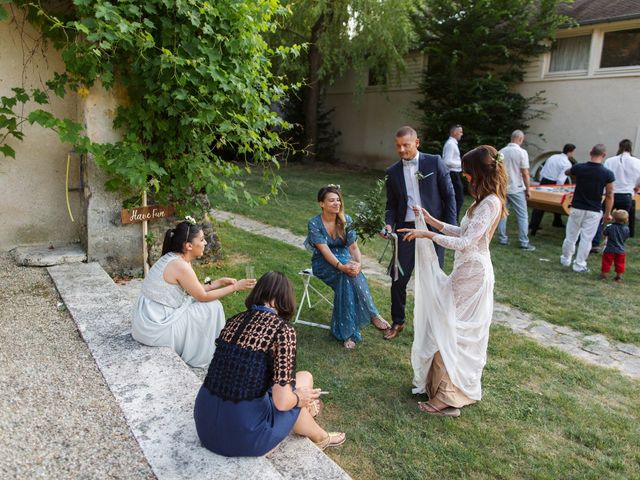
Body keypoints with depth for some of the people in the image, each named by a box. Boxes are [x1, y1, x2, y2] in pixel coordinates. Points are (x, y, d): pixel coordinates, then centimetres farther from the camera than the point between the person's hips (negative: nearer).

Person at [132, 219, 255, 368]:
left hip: (146, 321, 9)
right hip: (155, 330, -9)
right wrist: (235, 287, -7)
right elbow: (203, 296, -13)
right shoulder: (181, 266, -24)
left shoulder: (172, 258, 4)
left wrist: (218, 283, 6)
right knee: (212, 307, -5)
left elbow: (194, 289, 12)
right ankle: (199, 357, 12)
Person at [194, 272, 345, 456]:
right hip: (243, 435, -6)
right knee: (304, 378, 17)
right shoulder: (283, 330, -13)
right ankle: (320, 438, 39)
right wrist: (299, 398, 8)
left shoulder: (234, 320, 5)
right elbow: (282, 402, -15)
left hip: (205, 426, 6)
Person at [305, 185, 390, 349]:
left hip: (344, 259, 3)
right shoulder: (314, 224, -13)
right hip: (323, 264, -3)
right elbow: (325, 250, -23)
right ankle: (372, 315, -28)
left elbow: (353, 246, -8)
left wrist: (358, 263, -30)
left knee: (348, 275, -33)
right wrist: (341, 266, -39)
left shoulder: (346, 220, -2)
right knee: (347, 274, -34)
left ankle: (346, 332, -30)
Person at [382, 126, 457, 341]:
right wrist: (389, 224, -9)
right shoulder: (392, 172, 5)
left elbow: (449, 195, -1)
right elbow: (391, 204, 10)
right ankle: (397, 322, 24)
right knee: (398, 278, 4)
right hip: (405, 230, 2)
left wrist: (451, 227, -6)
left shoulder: (434, 162, -2)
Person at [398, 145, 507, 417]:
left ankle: (448, 398, 8)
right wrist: (432, 220, 9)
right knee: (464, 333, 19)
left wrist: (428, 234, -20)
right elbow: (463, 232, 13)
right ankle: (463, 388, 35)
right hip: (468, 271, 10)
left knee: (452, 332, -3)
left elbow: (465, 243, -24)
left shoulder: (490, 203, -20)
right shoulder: (485, 200, 10)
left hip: (472, 274, -10)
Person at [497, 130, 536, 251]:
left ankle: (502, 239, 17)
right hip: (516, 189, -5)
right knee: (522, 216, 2)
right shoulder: (522, 152, -12)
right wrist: (527, 189, -3)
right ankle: (524, 243, 3)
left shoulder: (501, 152, 3)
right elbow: (525, 173, -13)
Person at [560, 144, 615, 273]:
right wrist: (607, 213, 3)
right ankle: (579, 264, 12)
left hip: (577, 208, 1)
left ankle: (566, 259, 31)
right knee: (586, 239, 6)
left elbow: (567, 172, 16)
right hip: (594, 211, -1)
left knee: (571, 236, 15)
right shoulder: (608, 174, -11)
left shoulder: (578, 168, -9)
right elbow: (609, 196, -6)